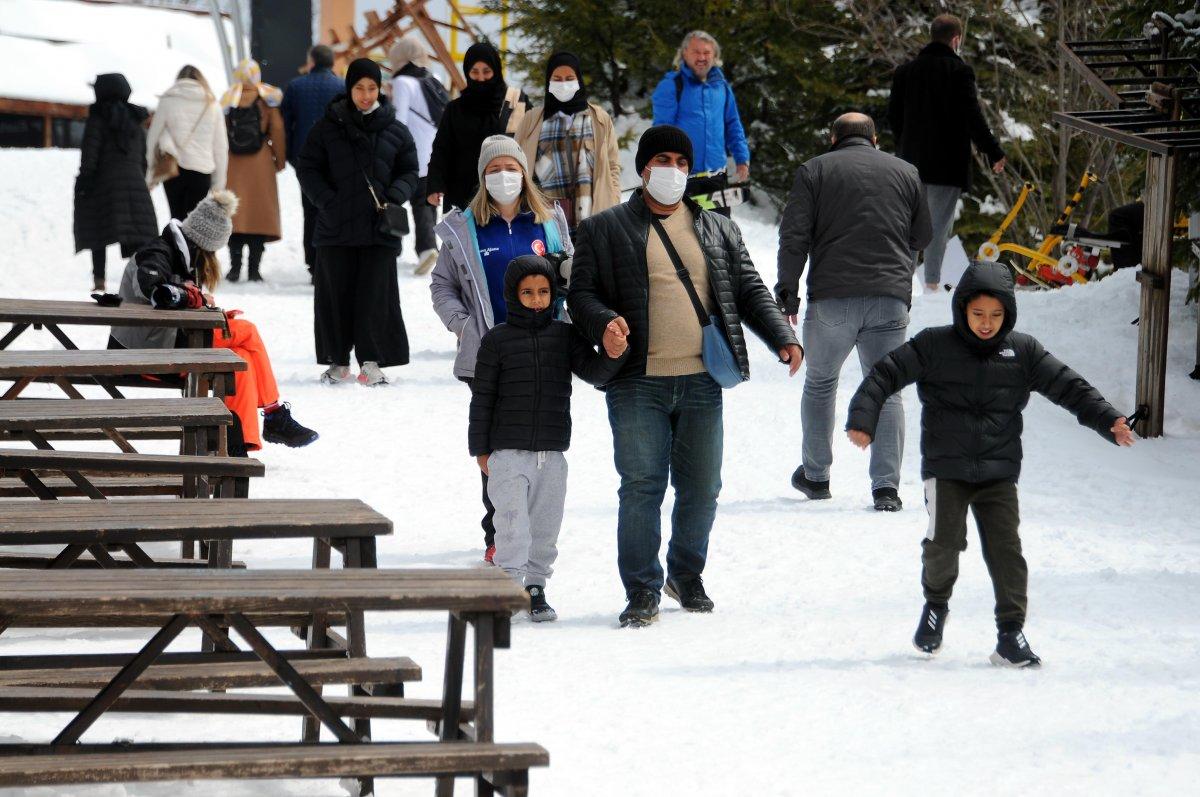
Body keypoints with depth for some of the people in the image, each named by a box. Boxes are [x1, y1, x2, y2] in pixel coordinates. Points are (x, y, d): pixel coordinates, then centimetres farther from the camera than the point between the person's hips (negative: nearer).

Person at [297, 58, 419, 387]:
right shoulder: (328, 128, 4)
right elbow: (309, 168, 5)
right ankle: (338, 362, 12)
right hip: (336, 227, 0)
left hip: (379, 227, 0)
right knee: (336, 295, 3)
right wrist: (327, 201, -9)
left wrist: (395, 196, -7)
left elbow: (409, 172, 13)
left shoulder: (395, 131, 8)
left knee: (376, 295, -4)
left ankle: (372, 361, 1)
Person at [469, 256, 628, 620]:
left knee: (546, 525, 8)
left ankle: (536, 587, 19)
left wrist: (613, 355, -25)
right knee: (512, 524, -10)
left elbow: (593, 371, -3)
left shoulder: (565, 336, 6)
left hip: (552, 453, 3)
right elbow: (482, 397, 2)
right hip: (508, 453, -3)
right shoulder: (497, 340, -1)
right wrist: (481, 449, 1)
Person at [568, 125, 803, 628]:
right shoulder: (605, 230, 7)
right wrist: (603, 323, -17)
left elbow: (750, 292, 16)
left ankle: (687, 574, 27)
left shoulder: (718, 231, 16)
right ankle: (642, 590, 2)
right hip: (638, 383, -3)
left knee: (701, 488, 7)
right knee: (642, 486, -7)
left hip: (702, 383, 3)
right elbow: (581, 293, 4)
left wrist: (782, 339, 1)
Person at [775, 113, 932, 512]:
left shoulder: (814, 170, 5)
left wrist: (788, 289, 3)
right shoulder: (907, 173, 12)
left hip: (831, 299, -1)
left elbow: (794, 236, -3)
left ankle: (815, 477, 24)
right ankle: (886, 486, -7)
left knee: (820, 384, 18)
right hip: (890, 299, 1)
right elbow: (922, 236, 17)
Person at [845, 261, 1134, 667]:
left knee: (1005, 546, -7)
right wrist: (863, 417, -15)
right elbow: (886, 374, -2)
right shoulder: (934, 345, -3)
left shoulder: (1023, 352, 3)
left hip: (999, 470, 2)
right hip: (945, 468, -1)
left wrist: (1109, 421, -6)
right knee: (944, 541, -12)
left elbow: (1068, 387, 4)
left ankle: (1011, 631, 0)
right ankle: (936, 603, 18)